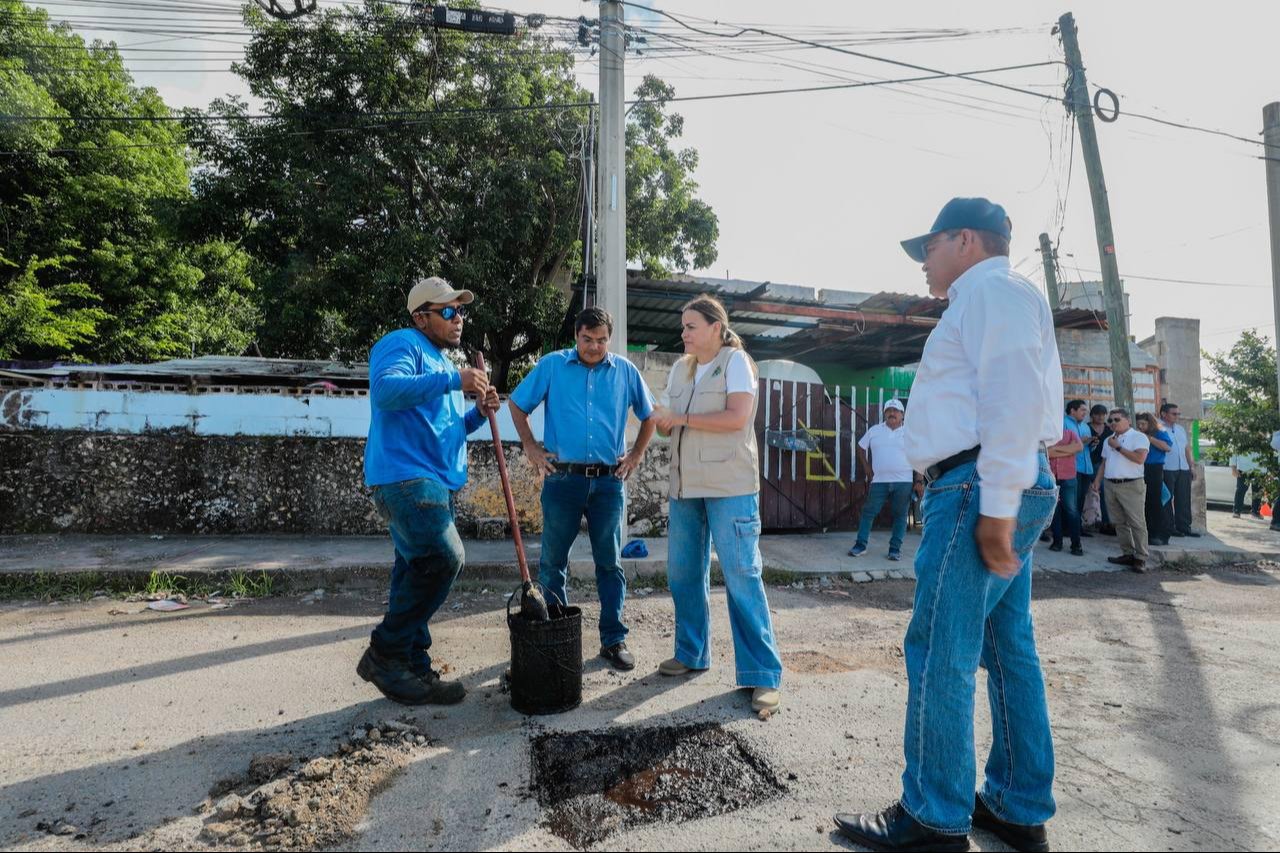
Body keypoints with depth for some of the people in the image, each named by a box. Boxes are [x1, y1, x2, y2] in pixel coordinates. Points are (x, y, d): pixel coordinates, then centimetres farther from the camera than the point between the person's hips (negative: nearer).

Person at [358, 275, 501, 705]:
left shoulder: (442, 363, 25)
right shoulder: (402, 344, -3)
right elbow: (386, 389, -25)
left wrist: (478, 414, 10)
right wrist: (452, 380, -26)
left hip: (435, 482, 10)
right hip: (405, 475, -10)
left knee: (418, 572, 10)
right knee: (443, 557, -21)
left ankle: (412, 670, 17)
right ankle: (384, 654, -7)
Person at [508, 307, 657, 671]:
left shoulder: (625, 371, 6)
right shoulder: (552, 365, 2)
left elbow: (649, 415, 17)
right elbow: (517, 404, 9)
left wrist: (636, 454, 9)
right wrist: (530, 447, 2)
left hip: (609, 481, 1)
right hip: (562, 479, -1)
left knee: (610, 562, 6)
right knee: (553, 560, 8)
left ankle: (614, 640, 17)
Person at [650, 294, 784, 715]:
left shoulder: (735, 361, -3)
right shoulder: (680, 368, 15)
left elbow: (737, 417, -16)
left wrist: (683, 418, -13)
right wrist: (662, 422, -4)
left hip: (730, 485, -6)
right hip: (685, 486, 7)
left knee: (742, 575, -7)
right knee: (683, 573, 11)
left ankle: (764, 674, 1)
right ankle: (691, 653, 28)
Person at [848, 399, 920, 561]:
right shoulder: (874, 431, 8)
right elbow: (861, 448, 16)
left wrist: (919, 482, -5)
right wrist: (867, 469, 7)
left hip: (903, 482, -1)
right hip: (879, 481, 1)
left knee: (900, 515, 4)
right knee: (868, 512, 1)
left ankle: (895, 548, 12)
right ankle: (860, 545, 8)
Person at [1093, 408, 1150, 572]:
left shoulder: (1139, 437, -4)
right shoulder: (1108, 440, 18)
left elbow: (1140, 458, -18)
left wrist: (1118, 447, -12)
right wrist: (1097, 480, 12)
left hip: (1132, 485, -7)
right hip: (1111, 485, 7)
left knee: (1137, 523, -6)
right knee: (1120, 522, 9)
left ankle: (1140, 558, -2)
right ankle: (1128, 554, 16)